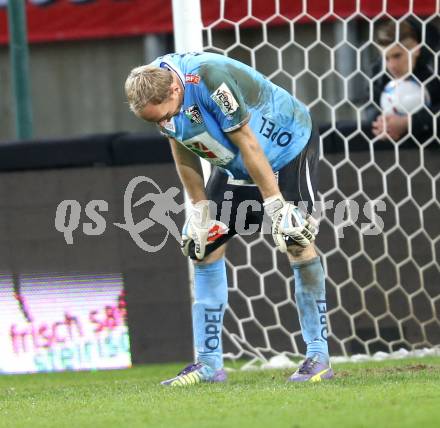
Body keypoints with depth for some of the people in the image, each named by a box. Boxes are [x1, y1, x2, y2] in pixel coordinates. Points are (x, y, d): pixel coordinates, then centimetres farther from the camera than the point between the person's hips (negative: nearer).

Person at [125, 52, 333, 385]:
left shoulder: (210, 81, -36)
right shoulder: (155, 92, -15)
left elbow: (247, 145, -30)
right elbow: (183, 151, -1)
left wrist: (276, 206, -26)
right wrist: (199, 209, -2)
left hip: (289, 144, -7)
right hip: (235, 166, 8)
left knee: (296, 241, -19)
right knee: (204, 246, 1)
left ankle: (318, 356, -13)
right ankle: (209, 364, 4)